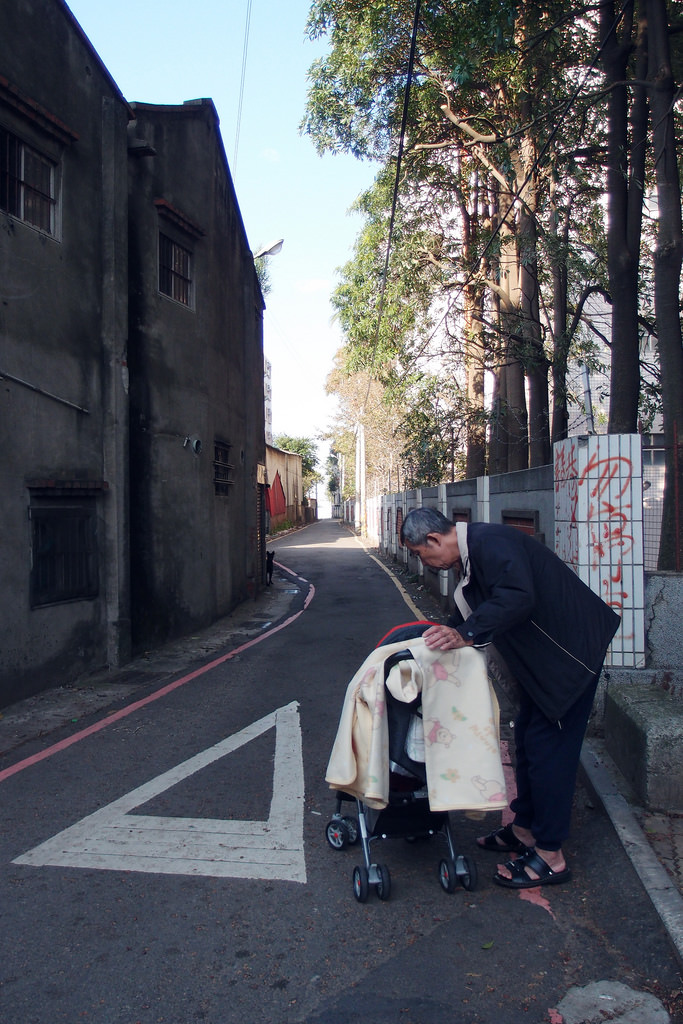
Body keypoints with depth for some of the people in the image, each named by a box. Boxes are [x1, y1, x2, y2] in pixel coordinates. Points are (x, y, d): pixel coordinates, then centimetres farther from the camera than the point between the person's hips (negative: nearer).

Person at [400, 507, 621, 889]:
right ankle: (525, 828, 31)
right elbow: (476, 610, 17)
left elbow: (519, 598, -37)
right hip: (544, 653, 11)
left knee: (548, 746, -5)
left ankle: (550, 856, 7)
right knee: (528, 739, 17)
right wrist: (447, 633, 11)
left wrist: (467, 634, -37)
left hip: (571, 650, -11)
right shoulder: (471, 551, 9)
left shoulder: (490, 542, -24)